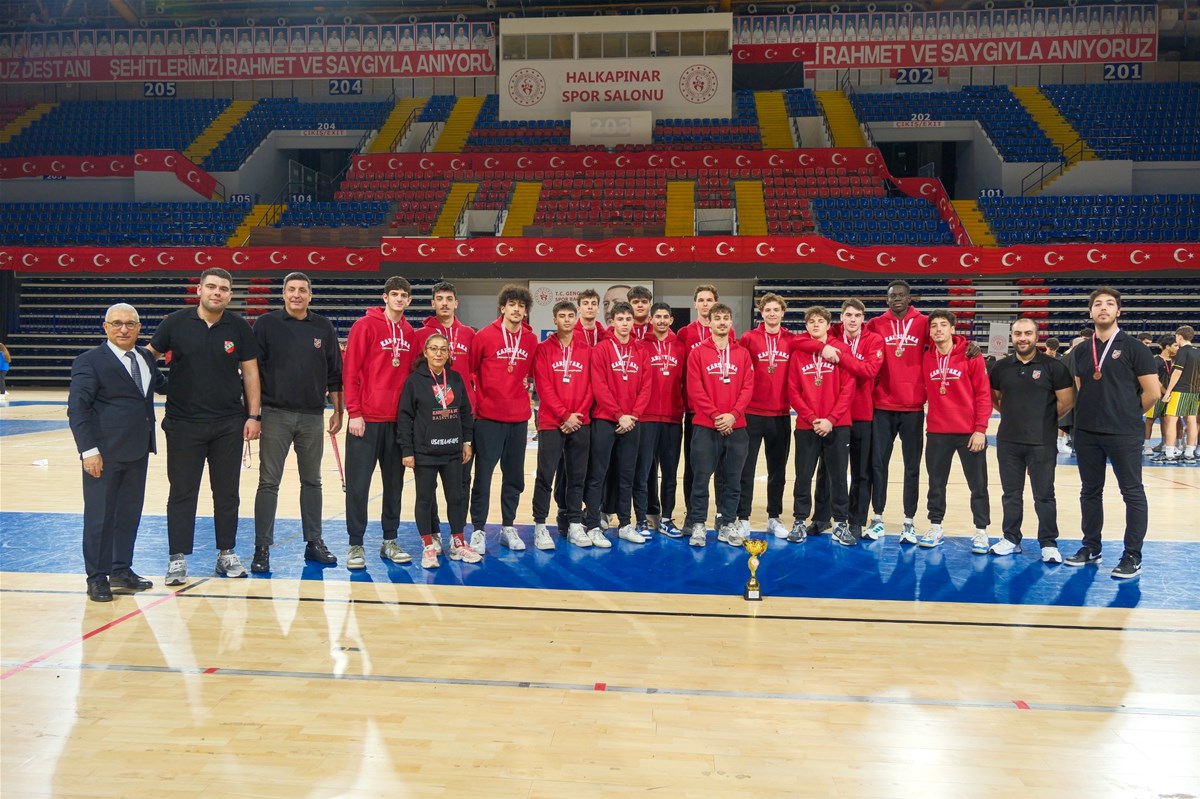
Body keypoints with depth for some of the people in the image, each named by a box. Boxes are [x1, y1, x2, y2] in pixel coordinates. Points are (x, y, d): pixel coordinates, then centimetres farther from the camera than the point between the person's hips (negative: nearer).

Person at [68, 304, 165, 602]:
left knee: (130, 513, 14)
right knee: (100, 516, 3)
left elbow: (161, 383, 29)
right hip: (104, 454, -7)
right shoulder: (90, 361, -9)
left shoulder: (146, 357, 11)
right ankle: (97, 577, 15)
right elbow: (77, 408, -12)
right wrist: (88, 450, -18)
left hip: (138, 451, 7)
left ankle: (121, 570, 26)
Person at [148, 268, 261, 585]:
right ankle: (178, 558, 14)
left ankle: (226, 553, 22)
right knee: (182, 493, 5)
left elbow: (250, 372, 3)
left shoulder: (239, 327, 0)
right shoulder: (176, 323, -2)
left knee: (227, 492, 9)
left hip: (230, 424, 1)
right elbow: (149, 356, 9)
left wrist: (254, 415, -2)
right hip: (184, 423, -1)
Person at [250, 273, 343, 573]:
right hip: (275, 415, -2)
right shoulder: (267, 324, 0)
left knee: (312, 481, 10)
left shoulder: (323, 328, 7)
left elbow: (334, 373, 10)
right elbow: (252, 370, 0)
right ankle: (262, 548, 8)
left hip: (313, 416, 2)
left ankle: (314, 542, 20)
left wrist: (338, 411, 9)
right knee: (269, 482, 1)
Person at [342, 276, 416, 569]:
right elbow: (350, 371, -8)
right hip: (366, 419, -5)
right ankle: (356, 544, 10)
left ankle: (390, 541, 22)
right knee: (358, 484, 1)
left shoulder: (410, 333, 10)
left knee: (394, 483, 11)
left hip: (398, 420, 5)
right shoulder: (365, 326, -5)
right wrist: (354, 412, -12)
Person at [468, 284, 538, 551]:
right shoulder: (484, 336, -5)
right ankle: (478, 530, 10)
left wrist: (524, 387, 8)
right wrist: (477, 399, -1)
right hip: (489, 418, -4)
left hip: (519, 418, 4)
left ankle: (508, 527, 23)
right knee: (483, 475, 1)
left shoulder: (531, 340, 5)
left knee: (514, 477, 10)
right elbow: (469, 369, 1)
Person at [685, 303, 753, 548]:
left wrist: (733, 414, -11)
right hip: (705, 426, -2)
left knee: (732, 480, 7)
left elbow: (748, 388, 3)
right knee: (701, 478, -1)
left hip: (736, 427, 3)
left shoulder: (742, 354, 9)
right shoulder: (697, 353, 2)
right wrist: (716, 415, -13)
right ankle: (697, 525, 8)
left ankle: (728, 525, 17)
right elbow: (695, 389, -5)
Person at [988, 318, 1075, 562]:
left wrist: (1044, 420, 6)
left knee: (1044, 495, 3)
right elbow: (993, 398, 18)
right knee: (1011, 493, 12)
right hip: (1008, 441, 4)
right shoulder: (1001, 367, 5)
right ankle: (1011, 539, 23)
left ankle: (1049, 543, 14)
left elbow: (1066, 402, -3)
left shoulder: (1053, 366, -5)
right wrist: (1014, 415, 9)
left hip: (1042, 443, -3)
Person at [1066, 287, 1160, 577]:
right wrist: (1091, 413, 7)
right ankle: (1091, 548, 23)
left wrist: (1128, 414, 4)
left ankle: (1133, 557, 7)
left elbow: (1152, 393, -5)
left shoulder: (1133, 347, -4)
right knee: (1090, 492, 12)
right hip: (1086, 433, 5)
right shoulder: (1082, 350, 8)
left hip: (1123, 434, -5)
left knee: (1133, 493, 1)